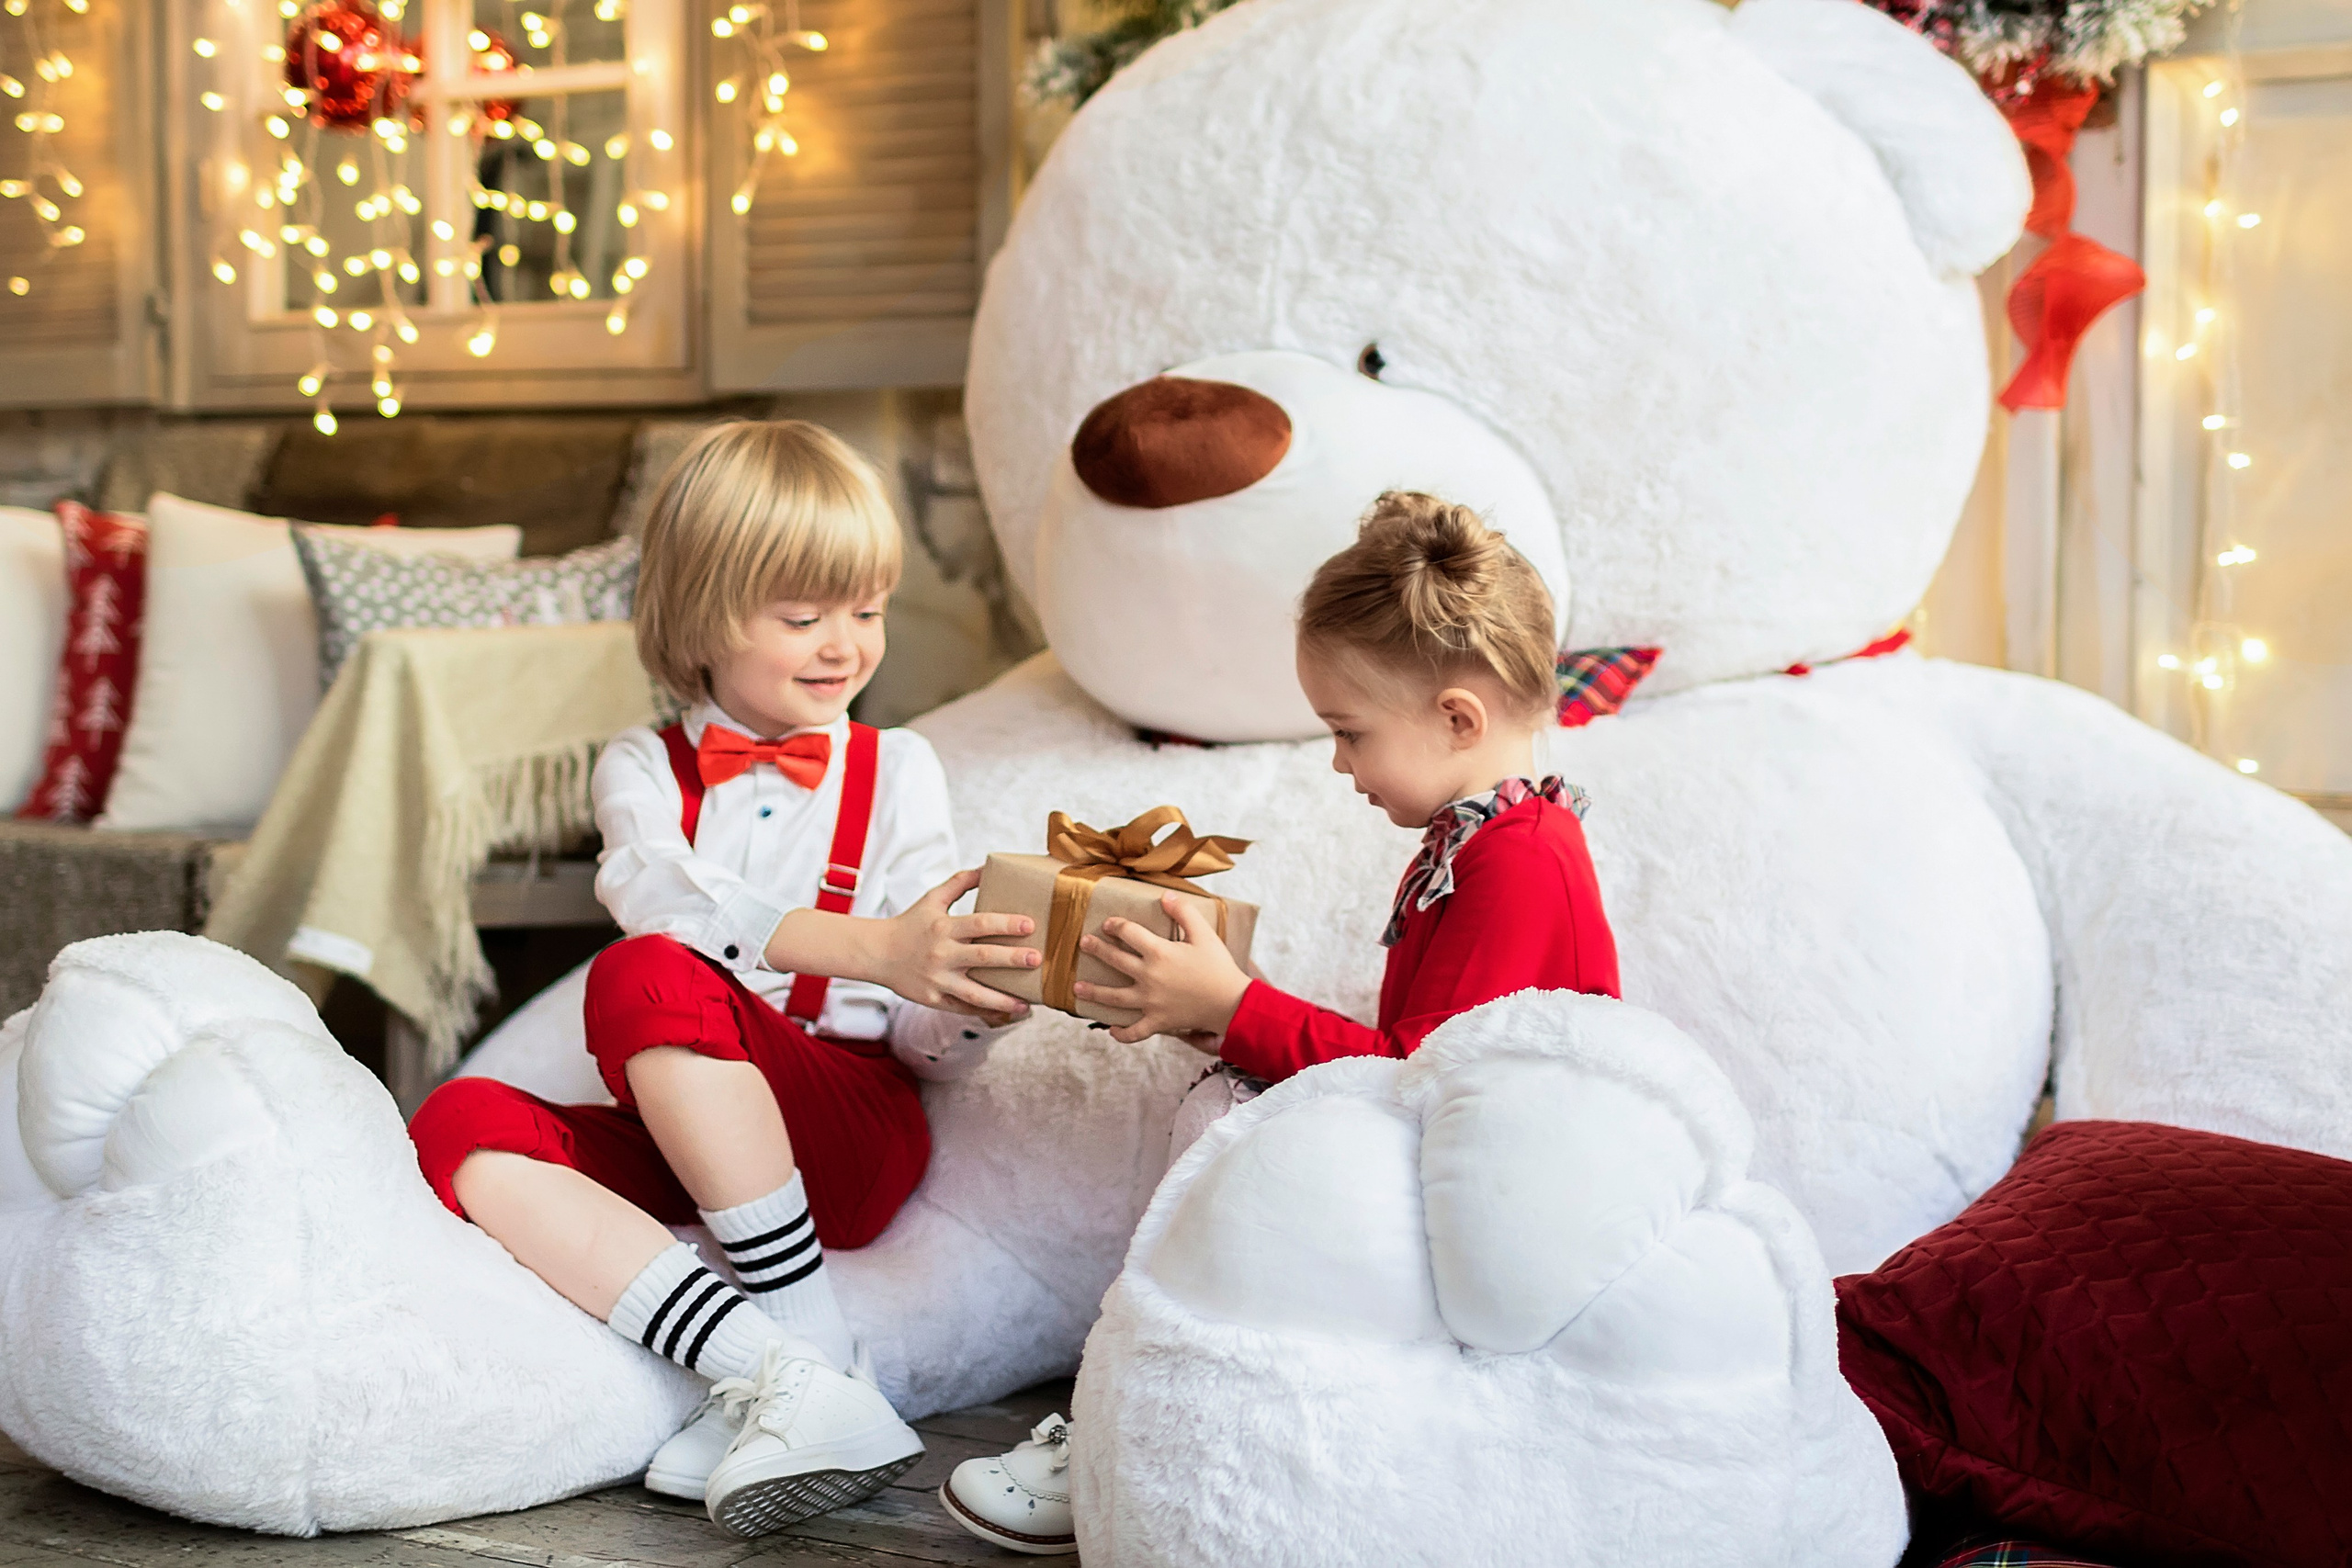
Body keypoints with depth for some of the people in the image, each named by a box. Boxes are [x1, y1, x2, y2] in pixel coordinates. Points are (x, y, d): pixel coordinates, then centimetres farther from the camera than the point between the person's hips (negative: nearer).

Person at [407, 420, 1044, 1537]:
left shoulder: (896, 770, 10)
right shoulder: (643, 768, 14)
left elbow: (933, 1050, 6)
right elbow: (662, 889, -13)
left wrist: (974, 1002, -20)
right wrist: (869, 947, -29)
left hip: (846, 1131, -3)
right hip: (679, 1151, 3)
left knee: (641, 977, -28)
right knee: (457, 1125, -25)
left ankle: (814, 1350, -28)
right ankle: (778, 1376, -35)